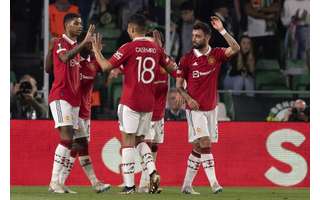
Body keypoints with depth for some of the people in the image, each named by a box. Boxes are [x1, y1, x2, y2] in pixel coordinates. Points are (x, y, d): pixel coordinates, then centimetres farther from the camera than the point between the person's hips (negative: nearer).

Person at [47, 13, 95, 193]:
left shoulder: (76, 46, 20)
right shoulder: (60, 42, -6)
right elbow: (65, 57, -28)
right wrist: (85, 42, -34)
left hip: (74, 98, 9)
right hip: (60, 96, -9)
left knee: (69, 140, 4)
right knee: (67, 137, -17)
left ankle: (58, 182, 5)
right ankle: (54, 181, -17)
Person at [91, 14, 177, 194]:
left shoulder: (129, 48, -10)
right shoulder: (156, 48, 6)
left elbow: (106, 66, -10)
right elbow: (172, 68, 18)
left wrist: (97, 51, 7)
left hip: (131, 101, -5)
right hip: (149, 103, 5)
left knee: (128, 141, 0)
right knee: (140, 140, 19)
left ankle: (129, 185, -4)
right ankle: (153, 172, -4)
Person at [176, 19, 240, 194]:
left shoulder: (216, 54, 2)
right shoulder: (187, 59, -2)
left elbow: (235, 49, -15)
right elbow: (179, 84, 3)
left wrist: (222, 30, -19)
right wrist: (188, 98, -14)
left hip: (211, 108, 3)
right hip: (195, 108, -3)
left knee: (199, 147, 7)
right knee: (205, 143, -15)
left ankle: (187, 184, 15)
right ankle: (213, 182, -17)